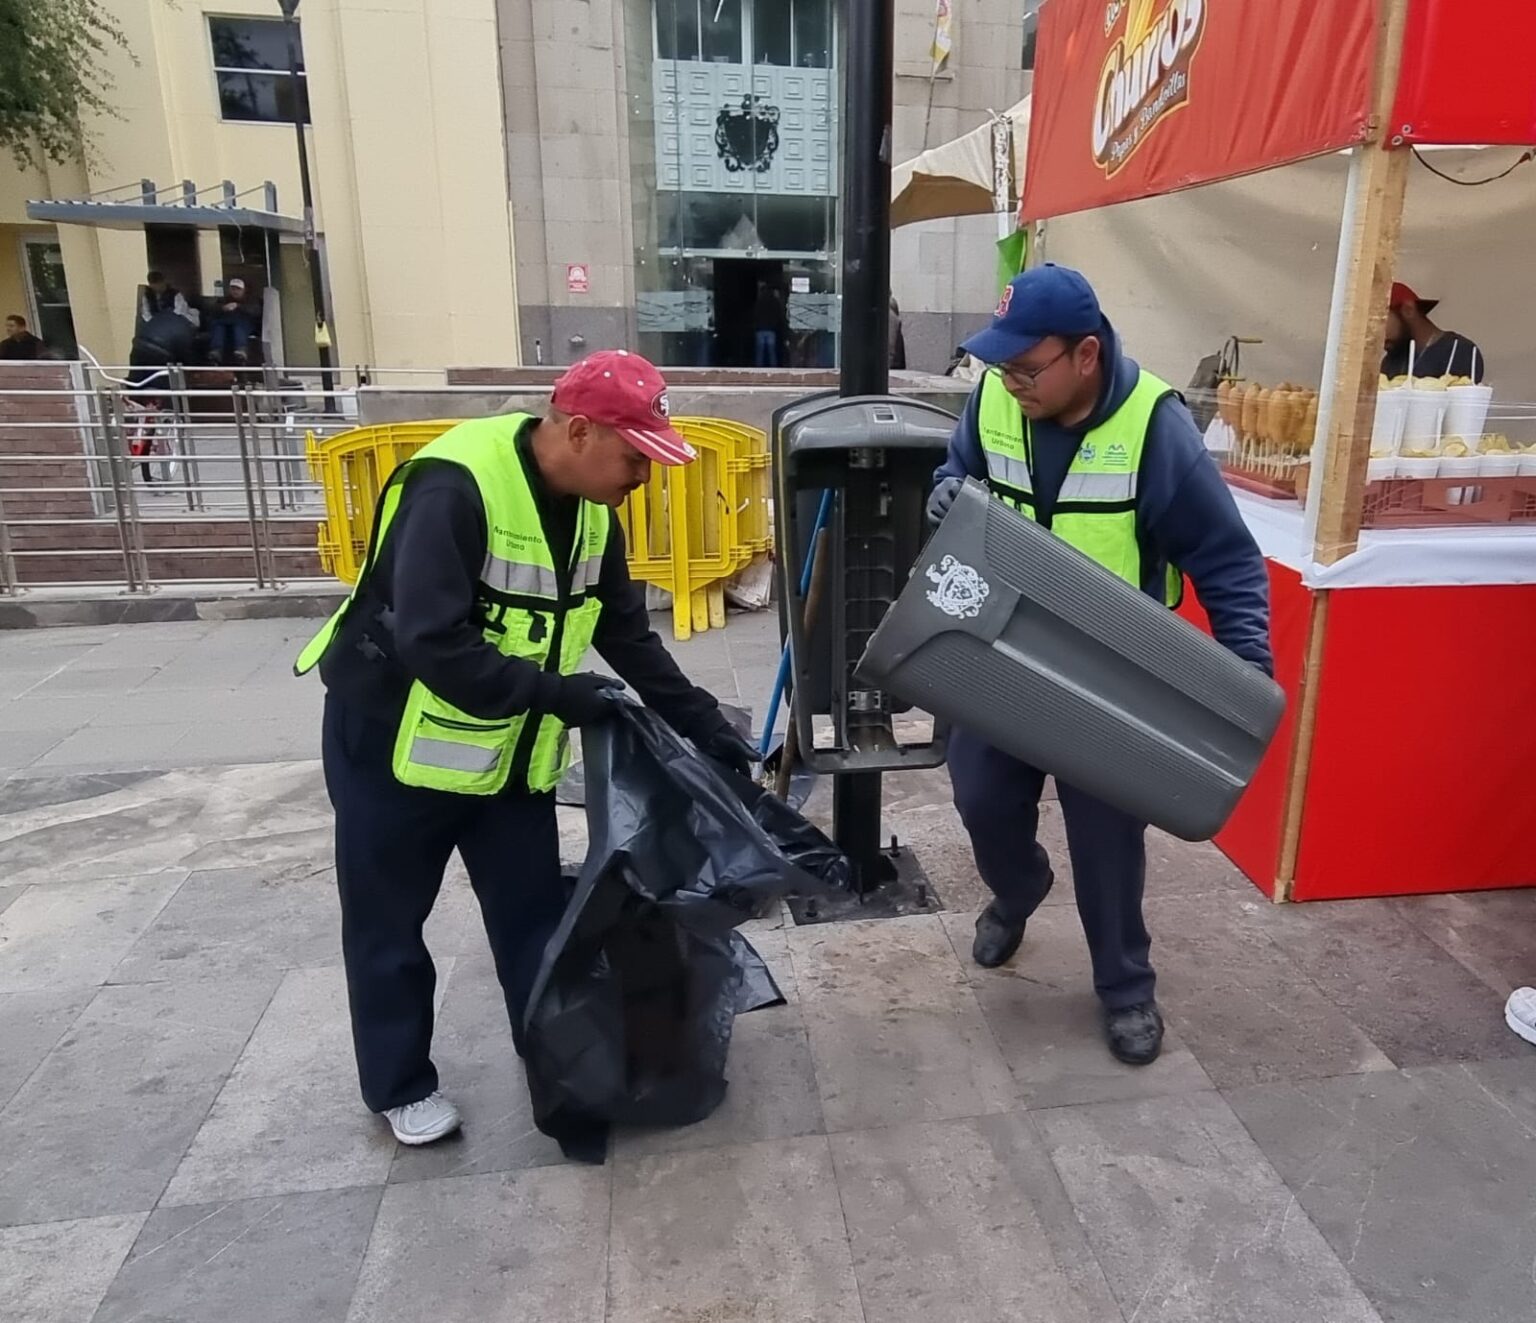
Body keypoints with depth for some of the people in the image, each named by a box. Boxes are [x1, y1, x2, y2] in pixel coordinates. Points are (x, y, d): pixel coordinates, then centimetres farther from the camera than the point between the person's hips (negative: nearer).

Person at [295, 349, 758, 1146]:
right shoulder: (455, 488, -29)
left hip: (507, 747, 7)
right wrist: (554, 693, -29)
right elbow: (432, 642, -34)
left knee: (533, 909, 14)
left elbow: (626, 630, 6)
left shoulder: (590, 509, -3)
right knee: (389, 925, 10)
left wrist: (699, 721, 3)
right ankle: (399, 1085, 29)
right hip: (393, 739, -6)